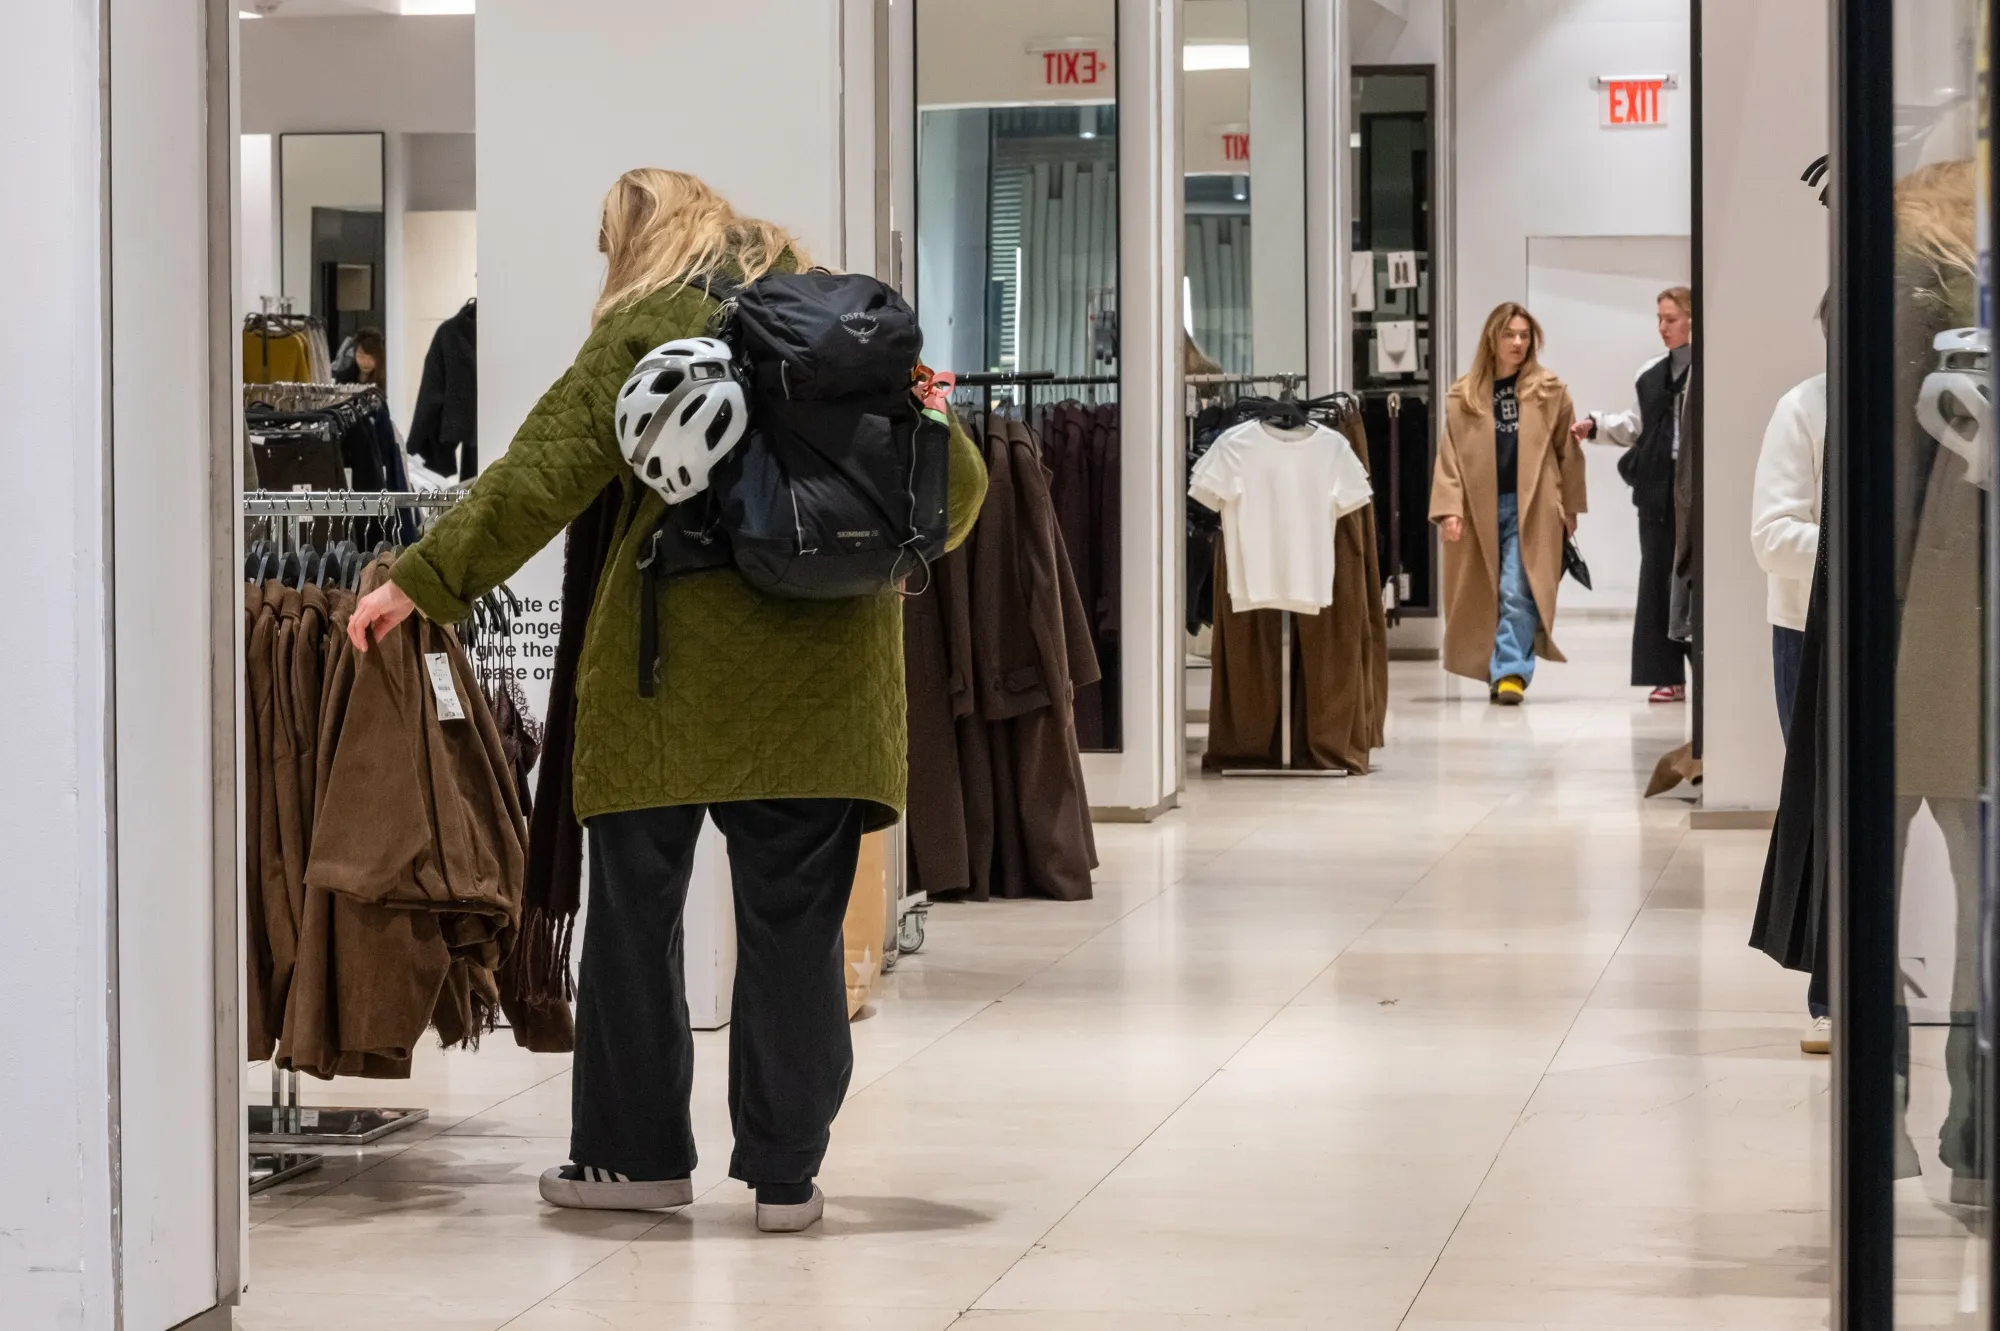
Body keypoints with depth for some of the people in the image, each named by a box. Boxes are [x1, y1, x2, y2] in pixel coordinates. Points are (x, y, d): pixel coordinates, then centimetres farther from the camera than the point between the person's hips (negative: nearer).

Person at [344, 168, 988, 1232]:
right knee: (793, 923, 6)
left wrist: (421, 582, -5)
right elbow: (957, 477, 11)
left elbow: (542, 472, -8)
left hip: (674, 665, -3)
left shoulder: (644, 332, -1)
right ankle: (786, 1172, 7)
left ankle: (636, 1155, 15)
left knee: (634, 911, 8)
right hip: (827, 673, 4)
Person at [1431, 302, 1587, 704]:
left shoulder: (1550, 392, 5)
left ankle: (1511, 671, -14)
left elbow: (1568, 452, 7)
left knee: (1517, 593, -13)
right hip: (1480, 509, 2)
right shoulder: (1462, 397, 7)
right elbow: (1449, 456, 3)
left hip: (1531, 509, -2)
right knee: (1485, 597, 6)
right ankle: (1501, 672, 17)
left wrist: (1571, 507, 5)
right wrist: (1449, 509, -7)